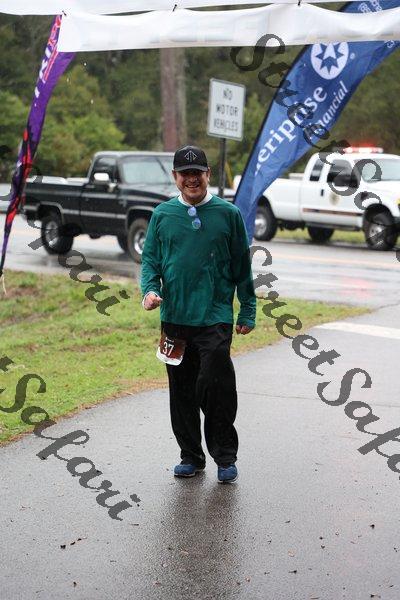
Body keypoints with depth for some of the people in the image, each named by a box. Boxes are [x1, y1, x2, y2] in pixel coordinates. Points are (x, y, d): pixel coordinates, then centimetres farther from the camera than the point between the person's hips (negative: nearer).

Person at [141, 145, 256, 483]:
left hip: (215, 319, -3)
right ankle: (191, 456, 22)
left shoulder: (228, 214, 3)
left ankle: (225, 458, 6)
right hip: (174, 318, 3)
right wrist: (149, 289, -9)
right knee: (182, 392, 9)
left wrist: (248, 312, 5)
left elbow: (242, 266, 6)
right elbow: (150, 259, 11)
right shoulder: (162, 214, 8)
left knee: (216, 387, -9)